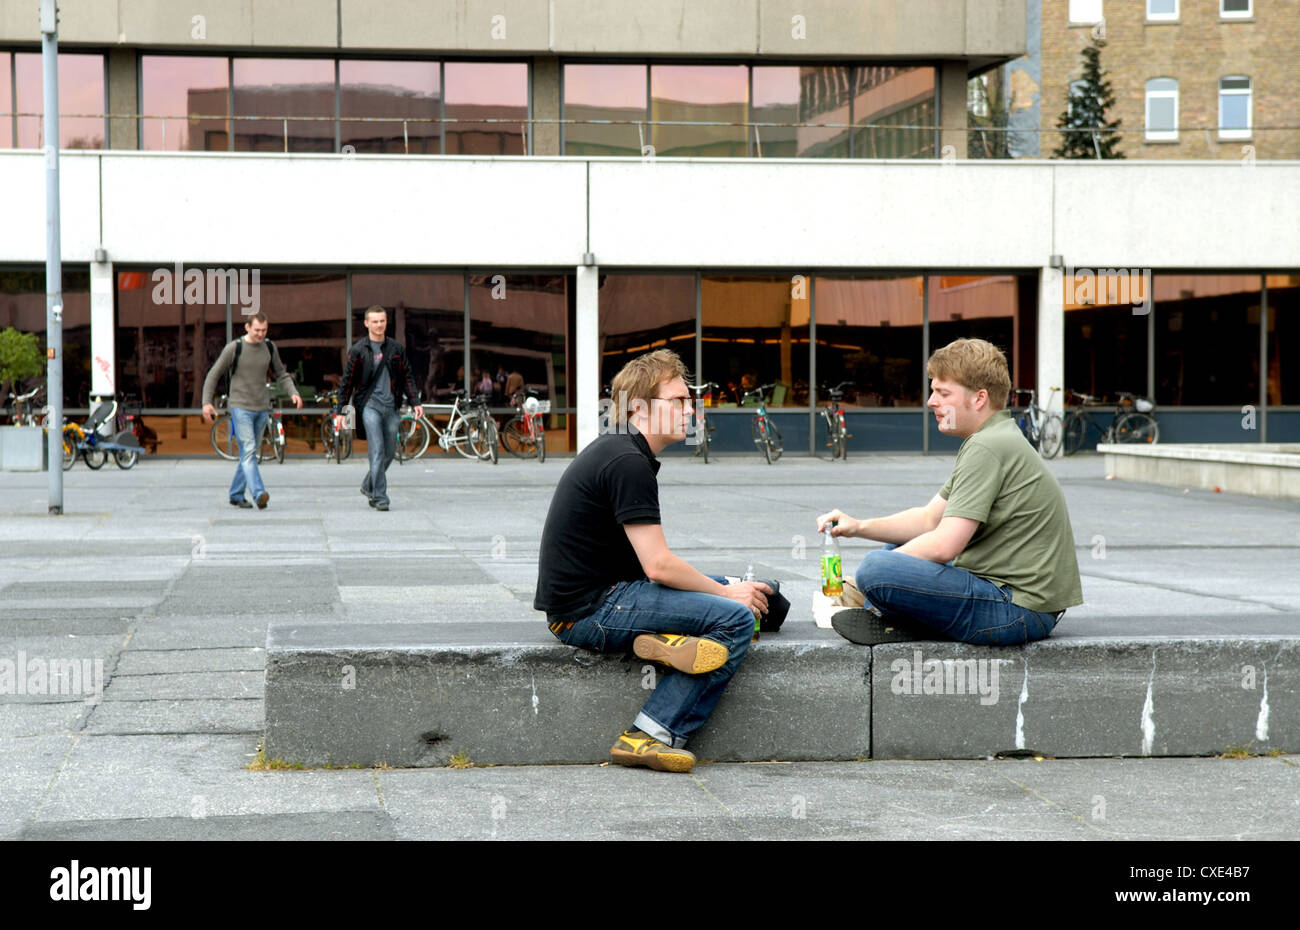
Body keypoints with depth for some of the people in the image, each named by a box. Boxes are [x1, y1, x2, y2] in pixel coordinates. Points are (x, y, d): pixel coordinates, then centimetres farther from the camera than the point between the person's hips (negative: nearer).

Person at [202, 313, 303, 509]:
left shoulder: (270, 348, 6)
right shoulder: (234, 348, -7)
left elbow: (281, 375, 16)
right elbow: (213, 375, 0)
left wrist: (293, 393, -2)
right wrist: (206, 402, -9)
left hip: (262, 408, 5)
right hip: (241, 407, -5)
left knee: (250, 453, 11)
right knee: (248, 451, -16)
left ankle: (236, 495, 22)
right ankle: (259, 494, -28)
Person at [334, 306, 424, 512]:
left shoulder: (396, 348, 10)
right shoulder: (358, 350, 0)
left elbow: (406, 377, 14)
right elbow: (347, 381, 3)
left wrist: (415, 402, 5)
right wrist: (339, 410, 1)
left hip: (390, 406, 4)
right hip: (369, 404, -4)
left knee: (390, 452, 8)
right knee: (377, 451, -12)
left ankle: (369, 486, 28)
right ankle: (379, 496, -10)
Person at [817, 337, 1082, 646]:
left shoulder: (988, 447, -18)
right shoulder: (995, 439, 17)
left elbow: (945, 545, -22)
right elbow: (930, 519, 18)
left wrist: (864, 578, -9)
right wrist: (859, 527, 5)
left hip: (1020, 607, -11)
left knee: (874, 569, -26)